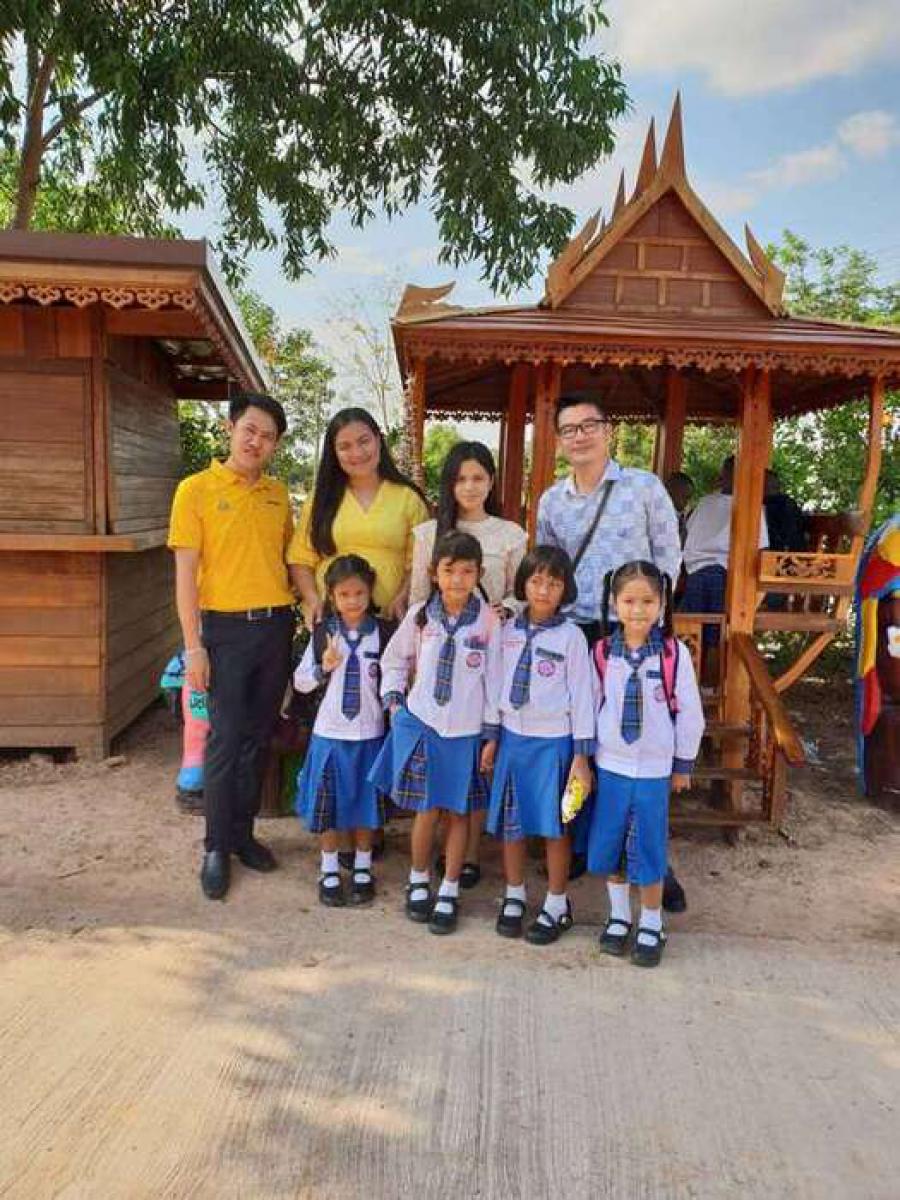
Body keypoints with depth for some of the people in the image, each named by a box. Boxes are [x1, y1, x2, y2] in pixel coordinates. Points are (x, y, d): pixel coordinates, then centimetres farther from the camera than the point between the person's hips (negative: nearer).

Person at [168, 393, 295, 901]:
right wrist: (193, 645, -11)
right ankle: (217, 848, 15)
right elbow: (186, 572, -7)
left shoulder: (278, 493, 9)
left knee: (258, 737, 11)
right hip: (225, 628, -4)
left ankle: (244, 833, 25)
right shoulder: (196, 489, -4)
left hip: (277, 625, 4)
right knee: (225, 739, 0)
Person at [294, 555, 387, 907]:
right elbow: (300, 681, 3)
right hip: (329, 732, 0)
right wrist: (323, 668, -14)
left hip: (369, 733, 0)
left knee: (365, 803, 11)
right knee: (328, 805, 9)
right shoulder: (322, 634, -2)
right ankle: (329, 871, 27)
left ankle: (362, 869, 29)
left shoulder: (382, 634, -4)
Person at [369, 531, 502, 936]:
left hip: (466, 730, -1)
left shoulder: (488, 621, -8)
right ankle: (418, 882, 28)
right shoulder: (419, 615, -2)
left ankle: (449, 892, 25)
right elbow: (394, 661, 13)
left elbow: (494, 680, -3)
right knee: (426, 810, 6)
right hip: (421, 723, 1)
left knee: (458, 812, 9)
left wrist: (491, 735, -2)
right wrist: (394, 702, 4)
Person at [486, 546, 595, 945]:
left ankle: (557, 905, 24)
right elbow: (499, 685, 9)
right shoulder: (509, 630, 3)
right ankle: (514, 897, 31)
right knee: (510, 822, 12)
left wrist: (581, 755, -8)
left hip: (553, 740, -3)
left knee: (554, 825, 7)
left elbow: (581, 695, -6)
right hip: (513, 735, 4)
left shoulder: (570, 635, -7)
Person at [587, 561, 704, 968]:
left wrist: (683, 765, 4)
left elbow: (690, 713, -3)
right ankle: (619, 916, 34)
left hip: (654, 770, -2)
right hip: (609, 766, 2)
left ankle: (651, 927, 27)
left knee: (648, 852, 7)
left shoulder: (675, 653, -12)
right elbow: (589, 707, 2)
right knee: (609, 847, 12)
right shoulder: (602, 652, -8)